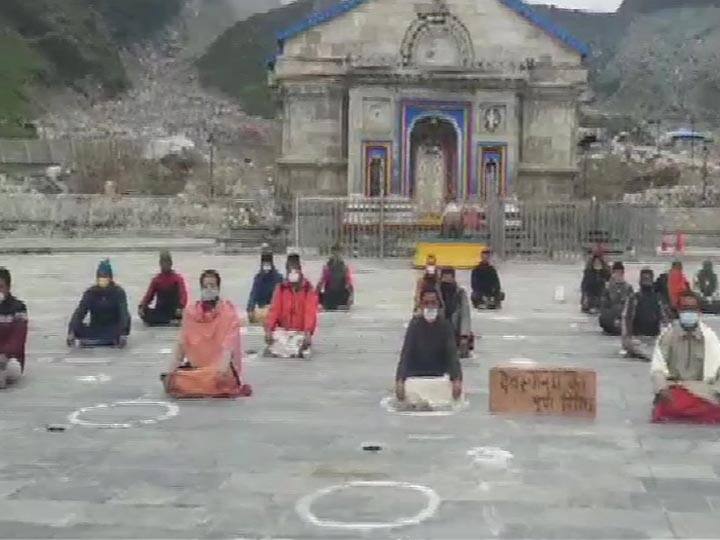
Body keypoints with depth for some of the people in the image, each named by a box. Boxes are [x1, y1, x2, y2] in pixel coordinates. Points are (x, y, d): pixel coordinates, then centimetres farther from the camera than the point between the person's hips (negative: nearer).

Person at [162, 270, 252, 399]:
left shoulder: (228, 311, -3)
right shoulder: (190, 311, 8)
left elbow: (230, 342, -14)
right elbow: (182, 342, 7)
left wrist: (224, 365, -31)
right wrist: (172, 368, -4)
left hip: (219, 367, -3)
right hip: (195, 365, 3)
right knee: (176, 382, -23)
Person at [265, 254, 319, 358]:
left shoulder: (308, 289, -1)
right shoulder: (281, 288, 7)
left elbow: (311, 312, -10)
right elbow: (274, 309, -1)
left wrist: (308, 333, -24)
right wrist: (268, 329, -15)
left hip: (300, 332, -2)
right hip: (282, 331, 2)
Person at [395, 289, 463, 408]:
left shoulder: (445, 325, -5)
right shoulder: (415, 325, -7)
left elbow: (452, 354, -13)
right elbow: (405, 355, -14)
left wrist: (457, 380, -30)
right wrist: (399, 381, -28)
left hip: (440, 376, 1)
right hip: (415, 377, -1)